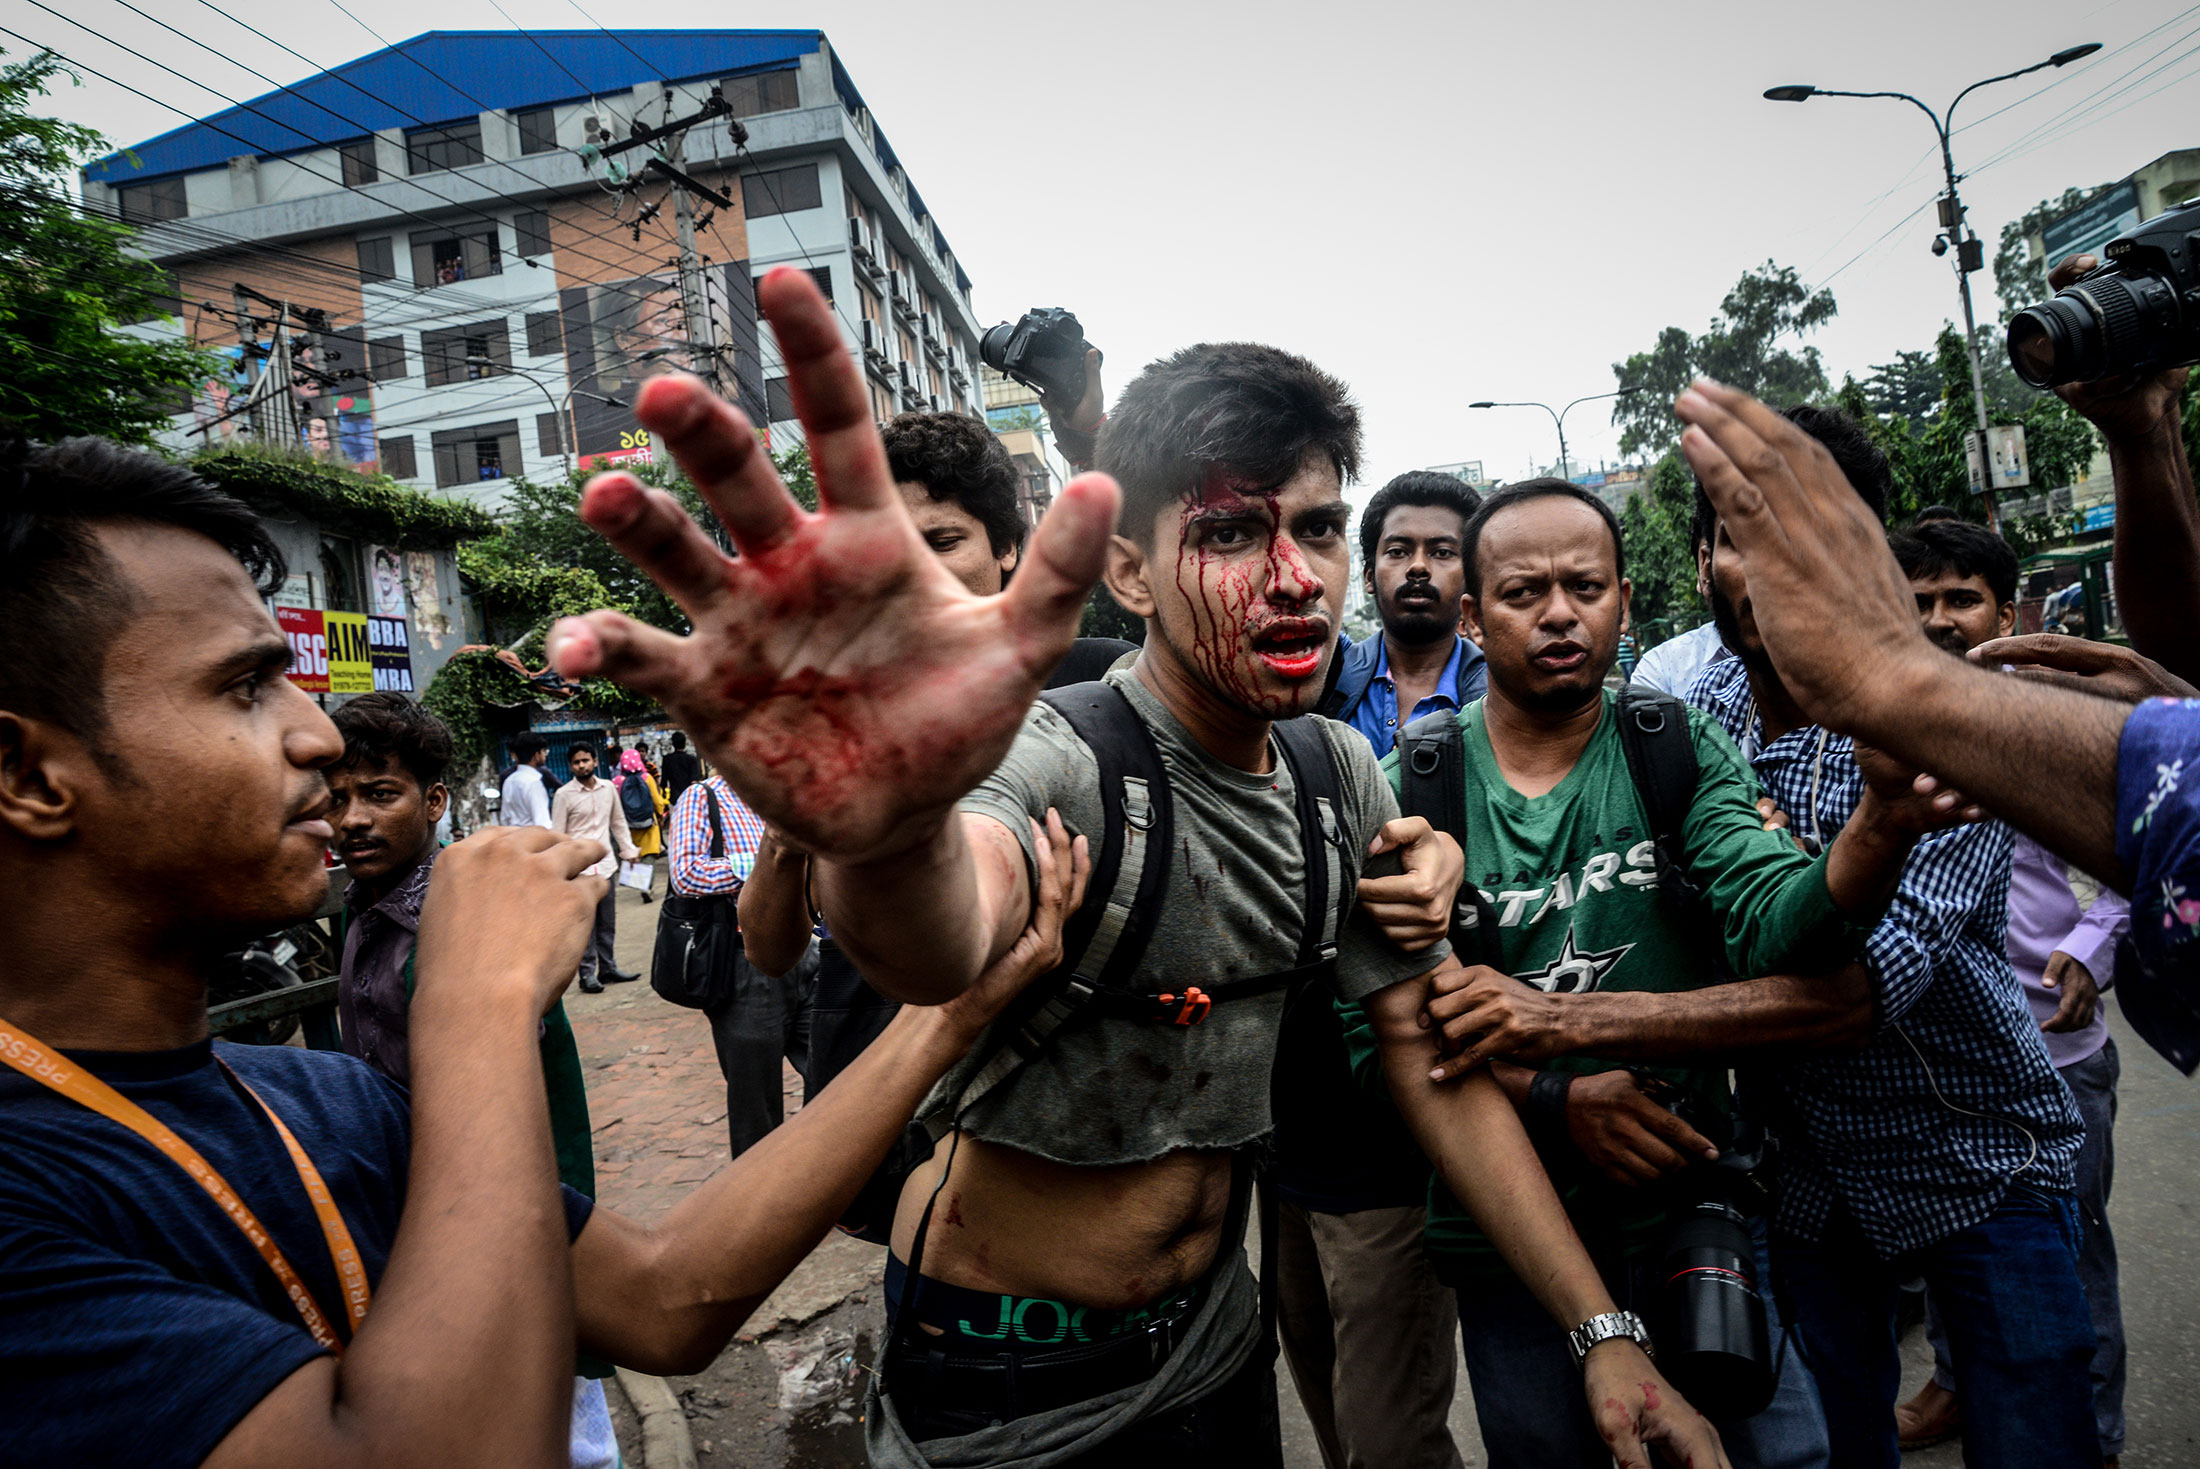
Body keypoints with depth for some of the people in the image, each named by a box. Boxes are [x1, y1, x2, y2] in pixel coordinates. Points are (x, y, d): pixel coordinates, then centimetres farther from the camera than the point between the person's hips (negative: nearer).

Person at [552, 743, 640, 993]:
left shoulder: (608, 788, 8)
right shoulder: (564, 794, -4)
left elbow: (619, 822, 17)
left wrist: (628, 851, 14)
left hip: (606, 864, 4)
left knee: (608, 922, 10)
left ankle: (608, 967, 20)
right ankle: (587, 974, 4)